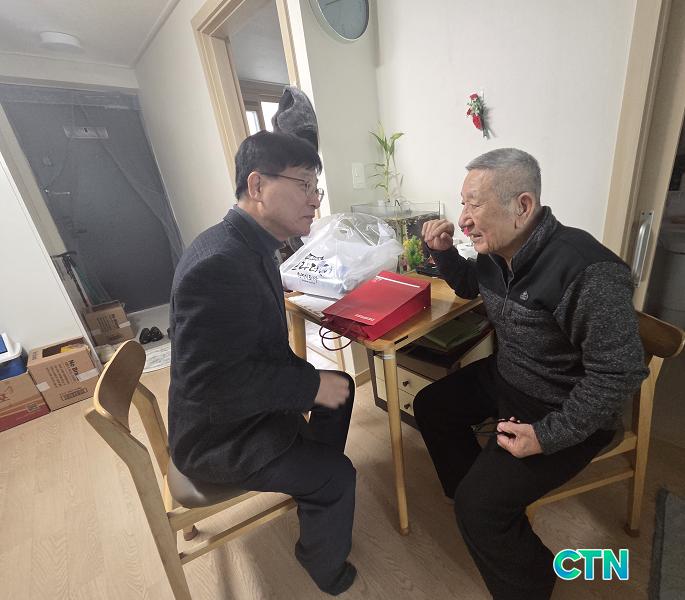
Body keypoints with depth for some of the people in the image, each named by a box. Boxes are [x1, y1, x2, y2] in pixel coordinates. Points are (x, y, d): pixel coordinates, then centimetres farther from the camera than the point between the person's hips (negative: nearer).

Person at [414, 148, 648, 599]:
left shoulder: (588, 273, -31)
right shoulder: (496, 251, -6)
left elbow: (619, 374, -25)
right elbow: (468, 285, 16)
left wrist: (548, 436, -25)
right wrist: (443, 252, -3)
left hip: (565, 410, -8)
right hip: (507, 377, 8)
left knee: (481, 504, -13)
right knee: (431, 406, 14)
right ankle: (473, 498, 33)